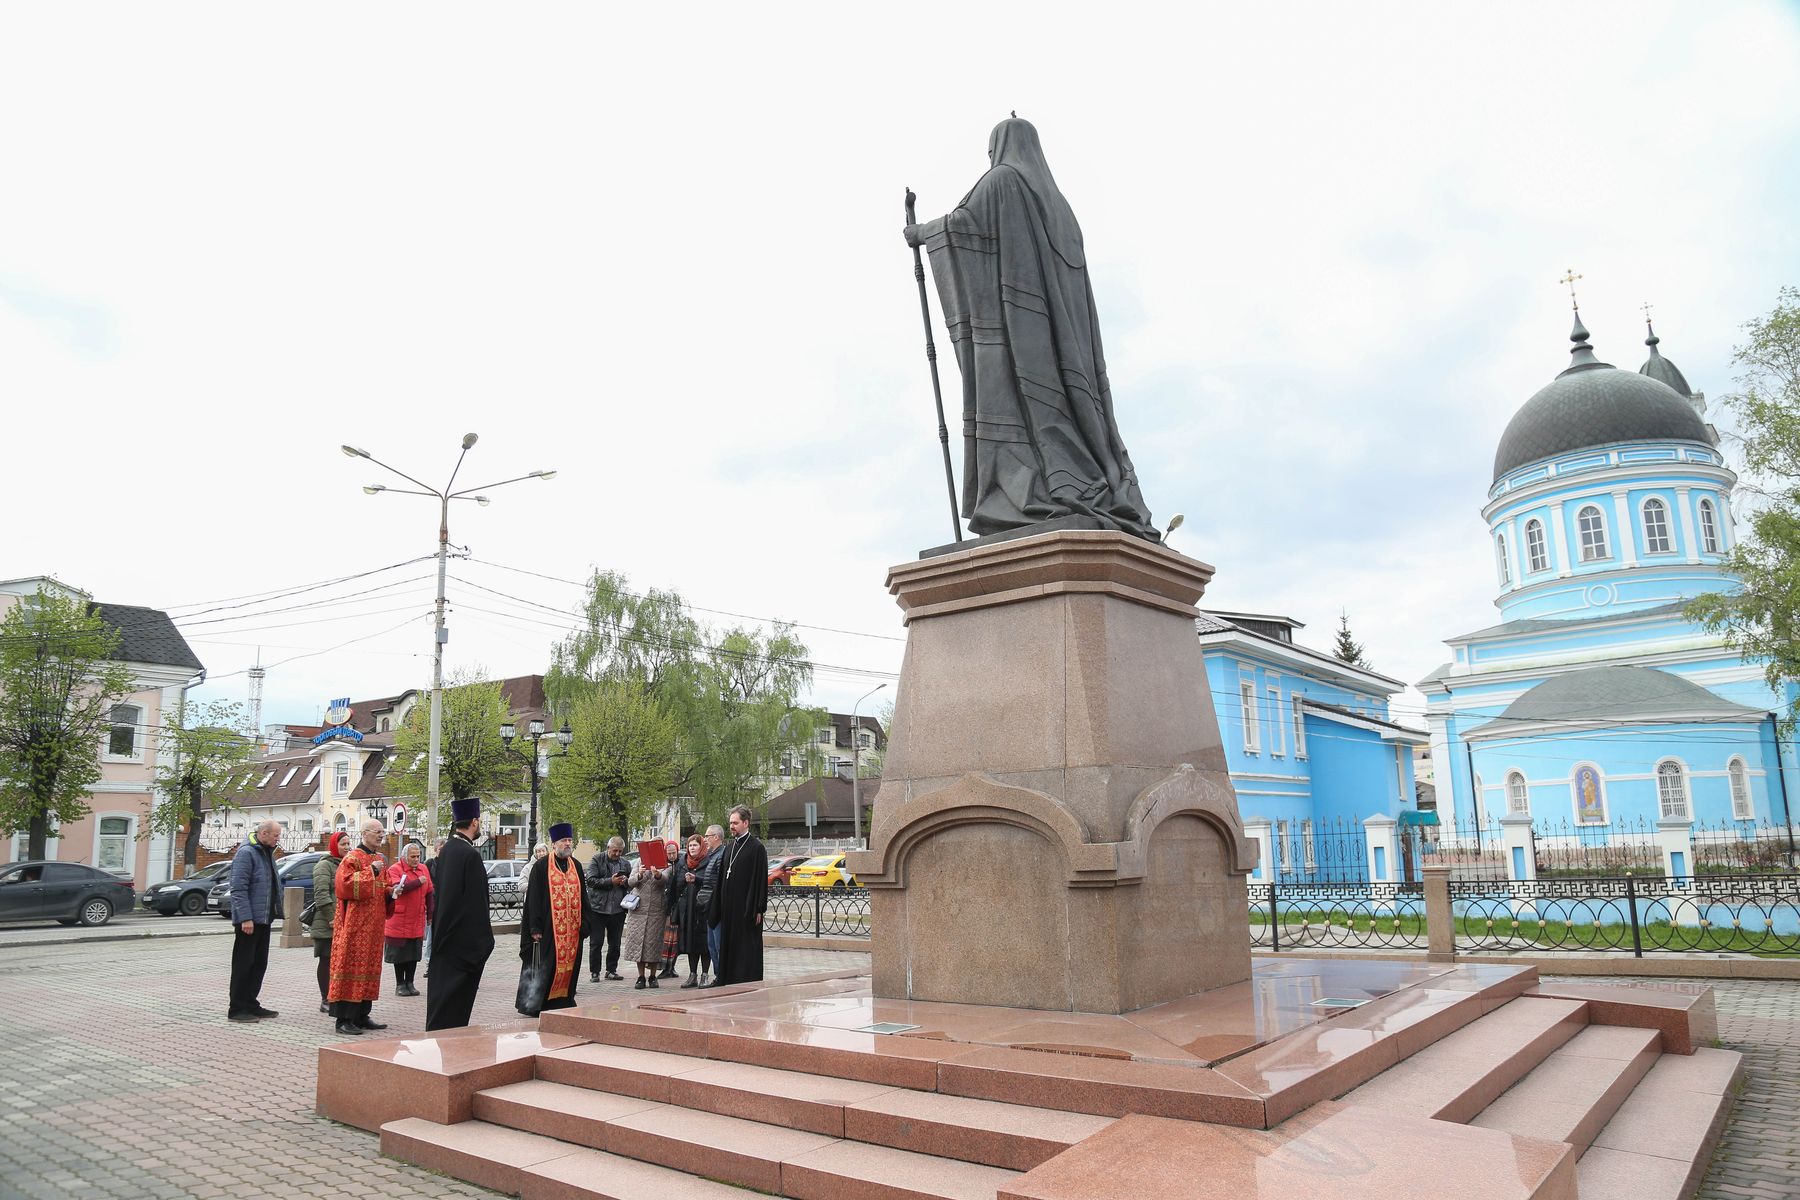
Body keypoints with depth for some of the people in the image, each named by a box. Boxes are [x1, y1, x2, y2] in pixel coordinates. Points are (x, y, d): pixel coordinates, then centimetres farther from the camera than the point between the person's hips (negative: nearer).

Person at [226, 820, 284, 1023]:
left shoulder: (267, 853, 15)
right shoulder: (246, 853, -14)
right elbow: (238, 888, -19)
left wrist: (275, 911, 17)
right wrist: (245, 918, -23)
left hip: (263, 919, 9)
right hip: (249, 920, -9)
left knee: (259, 964, 13)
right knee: (243, 965, -2)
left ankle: (250, 1005, 21)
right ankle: (236, 1009, 5)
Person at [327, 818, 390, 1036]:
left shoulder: (381, 860, 17)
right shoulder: (352, 858, -7)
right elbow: (345, 884, -21)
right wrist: (371, 871, -21)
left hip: (374, 924, 8)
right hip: (354, 924, -8)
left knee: (369, 968, 10)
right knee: (350, 967, -7)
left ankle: (361, 1016, 17)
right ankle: (343, 1019, -3)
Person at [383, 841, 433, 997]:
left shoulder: (423, 869, 9)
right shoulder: (394, 870, -8)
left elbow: (429, 893, 14)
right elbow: (398, 888, -26)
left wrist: (430, 915, 13)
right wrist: (419, 881, -19)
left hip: (417, 922, 5)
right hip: (399, 922, -5)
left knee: (414, 954, 9)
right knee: (399, 954, 4)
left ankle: (409, 983, 18)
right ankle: (400, 984, 13)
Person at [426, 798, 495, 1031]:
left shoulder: (447, 849, 9)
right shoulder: (470, 854, -19)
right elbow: (476, 901, -19)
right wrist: (483, 938, -14)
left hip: (445, 932, 9)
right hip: (464, 938, -9)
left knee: (443, 989, 15)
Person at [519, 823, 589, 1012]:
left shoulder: (576, 866, 11)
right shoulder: (541, 866, -4)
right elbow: (533, 898, -7)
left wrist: (584, 925, 6)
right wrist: (535, 928, -13)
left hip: (572, 930, 5)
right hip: (548, 928, -5)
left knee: (568, 967, 8)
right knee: (548, 969, -2)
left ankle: (564, 1002, 18)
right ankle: (542, 1005, 9)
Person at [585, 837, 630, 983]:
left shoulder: (625, 864, 10)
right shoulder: (597, 860, -2)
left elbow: (632, 883, 17)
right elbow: (591, 880, -10)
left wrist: (626, 881, -6)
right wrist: (611, 881, -17)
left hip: (618, 910, 4)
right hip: (598, 908, -3)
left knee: (615, 944, 10)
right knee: (596, 943, 2)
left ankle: (611, 970, 21)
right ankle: (594, 972, 12)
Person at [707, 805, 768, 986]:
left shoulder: (756, 848, -8)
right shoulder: (729, 848, 14)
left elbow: (761, 880, -12)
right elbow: (722, 879, 16)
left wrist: (758, 910, -16)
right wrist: (718, 906, 11)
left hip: (746, 908, -7)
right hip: (729, 908, 7)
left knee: (747, 947, -2)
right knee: (727, 946, 11)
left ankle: (747, 981, 4)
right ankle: (724, 979, 18)